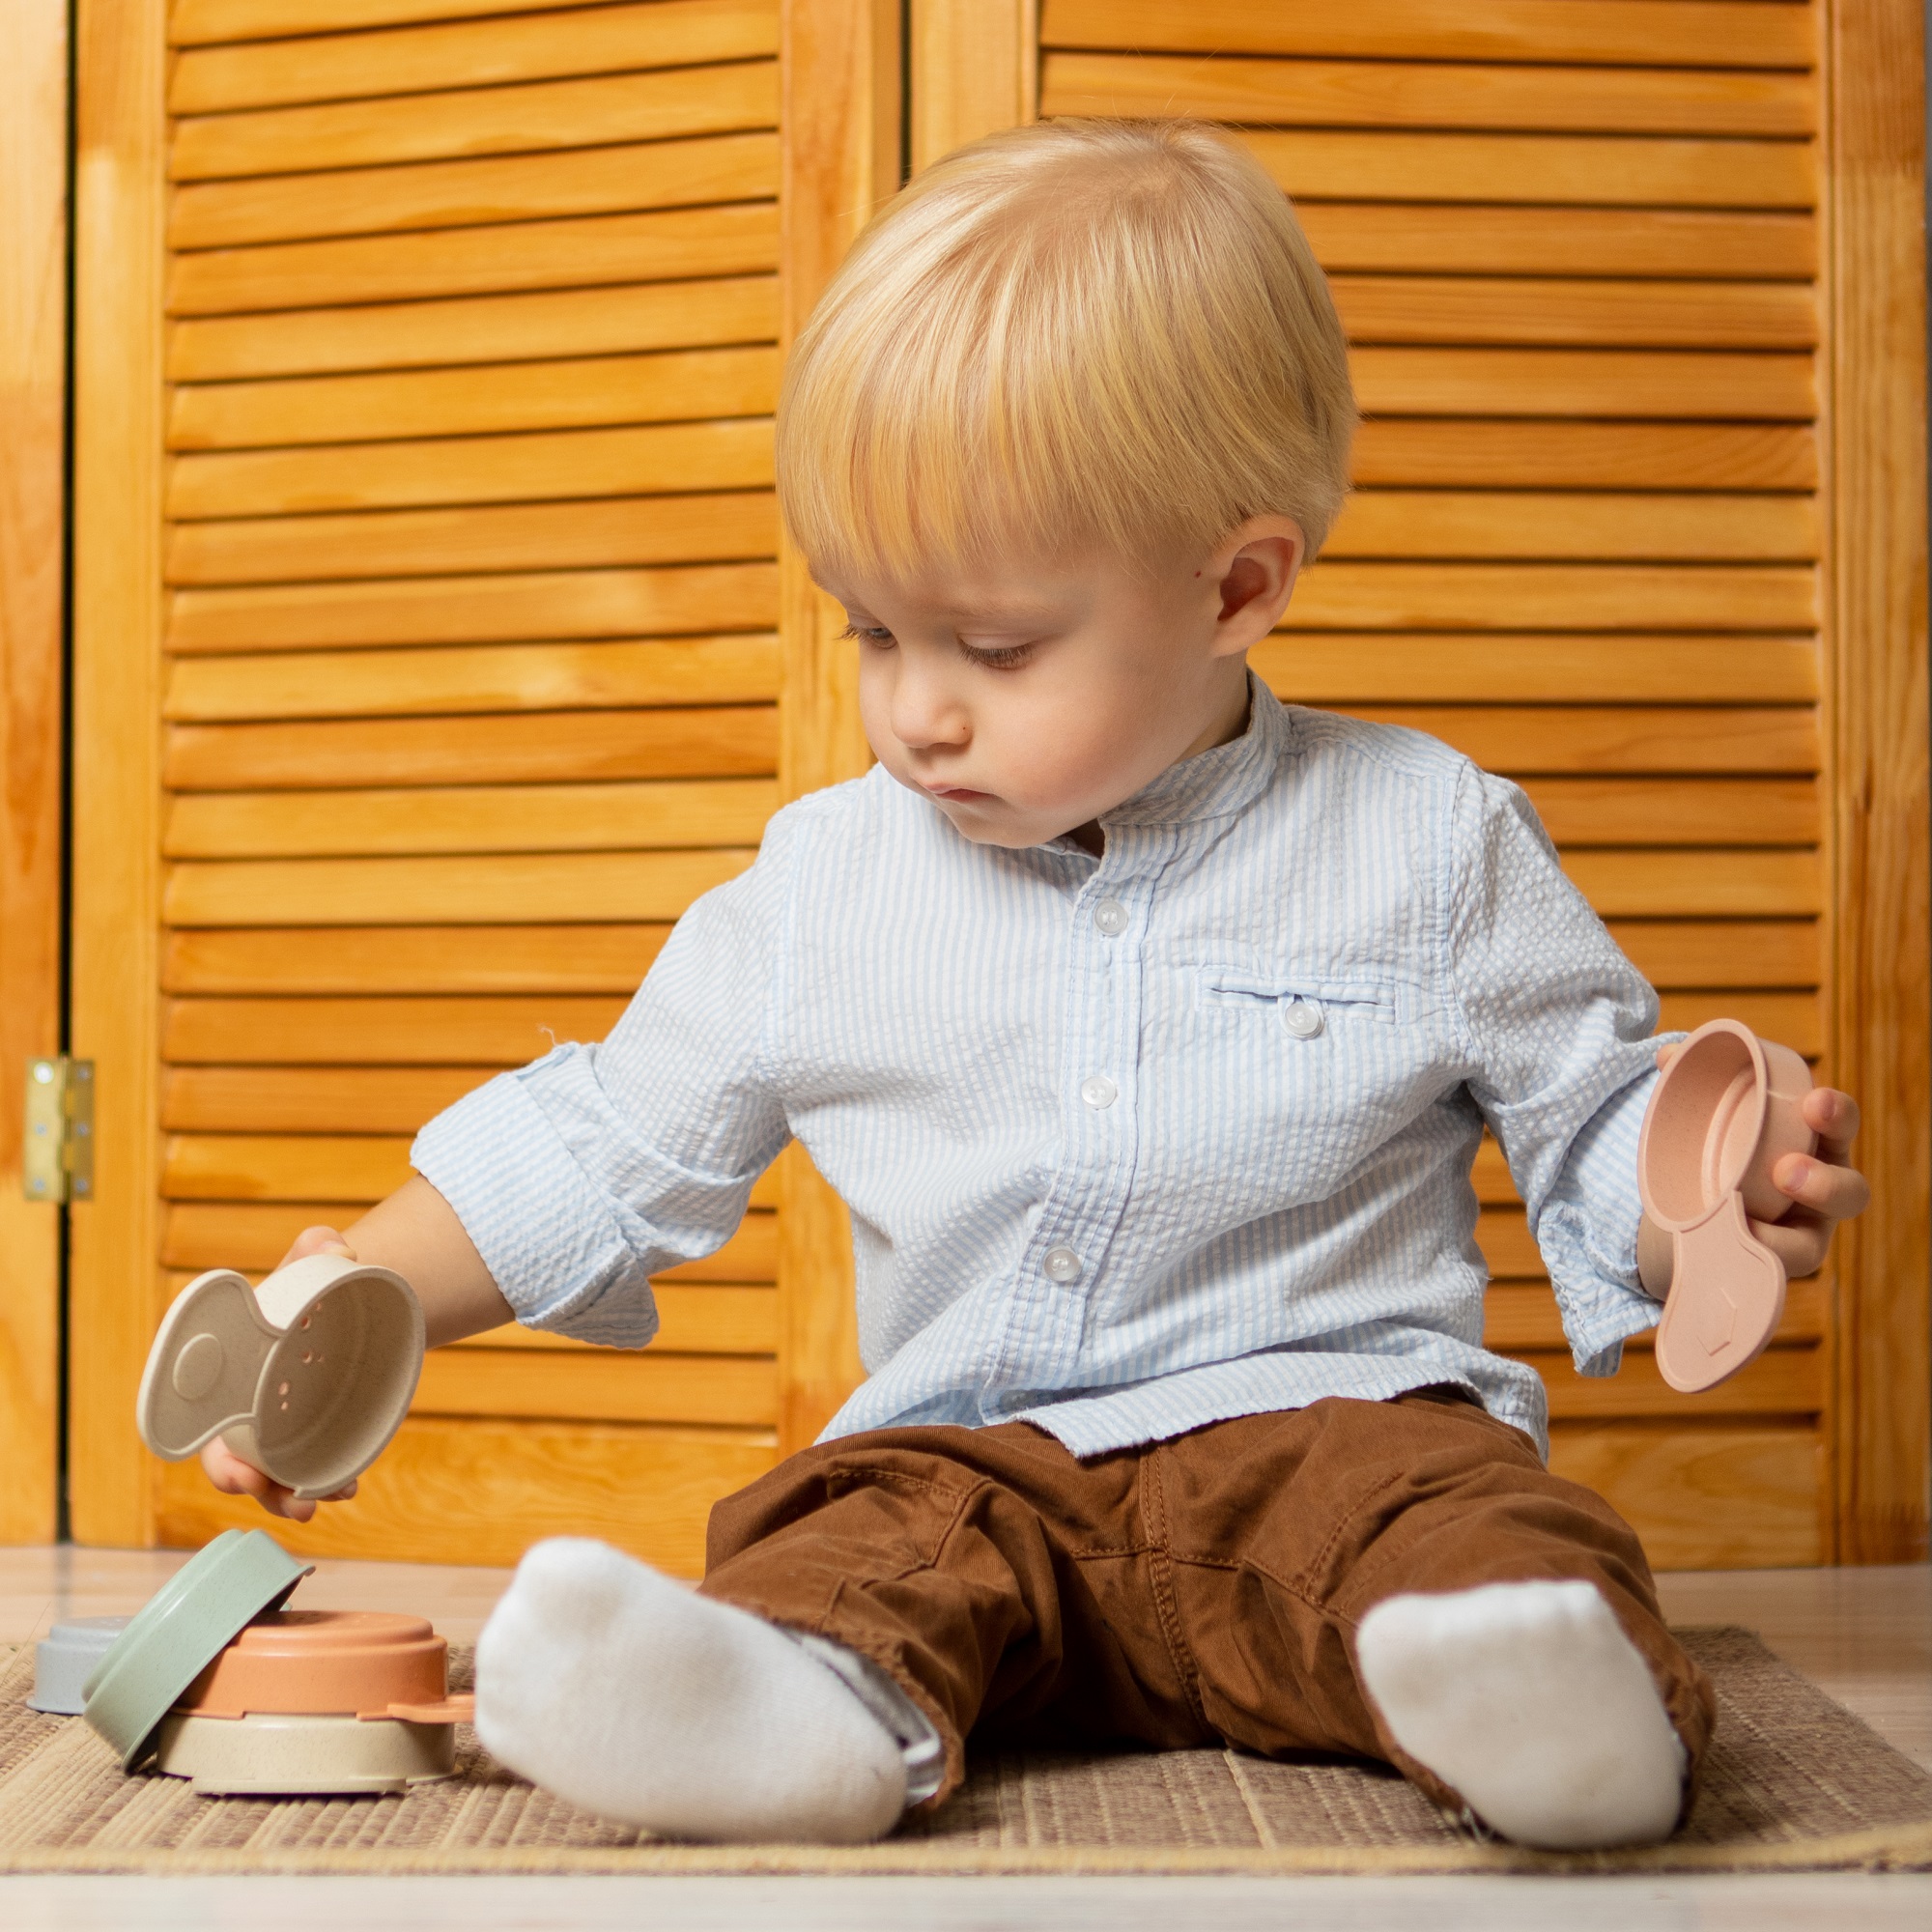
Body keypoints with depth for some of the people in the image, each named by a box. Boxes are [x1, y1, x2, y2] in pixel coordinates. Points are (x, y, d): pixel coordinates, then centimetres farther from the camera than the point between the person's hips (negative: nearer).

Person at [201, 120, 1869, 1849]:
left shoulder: (1431, 846, 0)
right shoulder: (822, 882, 7)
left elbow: (1595, 1116, 7)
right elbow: (603, 1151, 14)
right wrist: (344, 1304, 4)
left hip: (1330, 1407, -2)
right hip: (978, 1458, 3)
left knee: (1450, 1504, -33)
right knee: (861, 1530, -28)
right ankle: (820, 1702, -55)